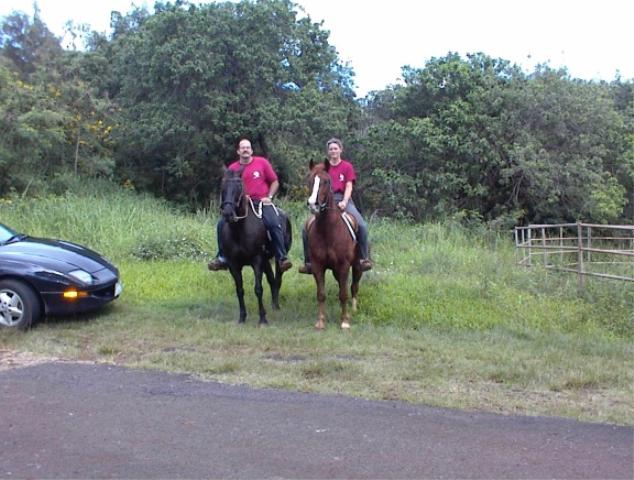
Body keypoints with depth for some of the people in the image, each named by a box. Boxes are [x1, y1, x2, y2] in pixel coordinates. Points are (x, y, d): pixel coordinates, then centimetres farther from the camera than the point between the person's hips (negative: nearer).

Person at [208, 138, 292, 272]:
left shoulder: (262, 162, 5)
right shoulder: (232, 168, 7)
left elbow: (274, 182, 10)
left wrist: (269, 197, -3)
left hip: (262, 202, -2)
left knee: (274, 224, -27)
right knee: (222, 223, -13)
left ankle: (282, 258, -23)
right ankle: (222, 257, 0)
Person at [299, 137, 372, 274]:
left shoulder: (347, 166, 6)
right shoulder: (324, 167, 12)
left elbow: (349, 186, -2)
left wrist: (344, 202, -18)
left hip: (343, 200, -2)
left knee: (362, 225, -25)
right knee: (307, 228, -10)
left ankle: (365, 258, -13)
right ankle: (308, 262, 2)